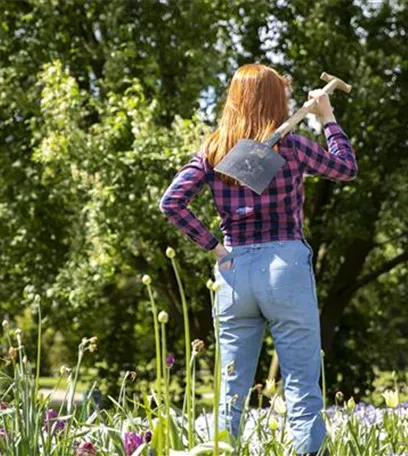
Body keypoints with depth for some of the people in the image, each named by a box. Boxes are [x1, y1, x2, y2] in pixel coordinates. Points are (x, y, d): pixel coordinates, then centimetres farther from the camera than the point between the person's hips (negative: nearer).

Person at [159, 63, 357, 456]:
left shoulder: (213, 151, 5)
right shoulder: (289, 146, -3)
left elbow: (171, 202, -3)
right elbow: (347, 169, 11)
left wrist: (211, 245, 1)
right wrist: (328, 118, 19)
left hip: (234, 270, 4)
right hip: (285, 265, -3)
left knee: (233, 388, 10)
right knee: (301, 386, -1)